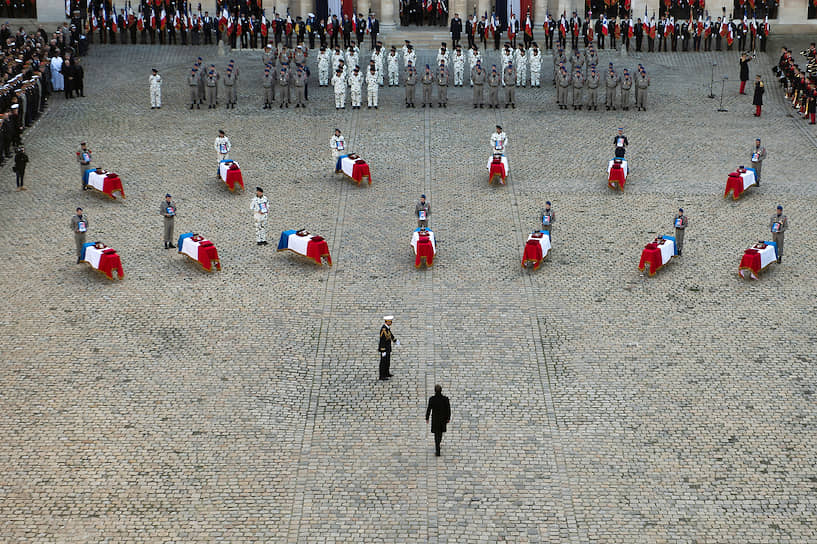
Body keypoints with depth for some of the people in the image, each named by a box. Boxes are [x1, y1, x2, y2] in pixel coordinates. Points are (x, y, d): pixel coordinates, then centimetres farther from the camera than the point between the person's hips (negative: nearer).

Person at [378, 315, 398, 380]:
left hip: (388, 347, 10)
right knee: (383, 362, 0)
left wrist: (395, 341, 36)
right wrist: (383, 351, -26)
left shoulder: (387, 327, 2)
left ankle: (386, 373, 35)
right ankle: (382, 376, 8)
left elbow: (390, 333, 22)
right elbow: (382, 341, -28)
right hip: (384, 348, -10)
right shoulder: (383, 330, -29)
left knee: (387, 361, 21)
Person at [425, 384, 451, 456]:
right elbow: (448, 409, -7)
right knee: (440, 433, 24)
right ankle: (437, 445, 47)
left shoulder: (432, 399, -19)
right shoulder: (445, 399, -14)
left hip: (435, 419, -2)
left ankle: (438, 451, -1)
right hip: (443, 418, 2)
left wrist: (427, 418, 3)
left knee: (436, 434, 5)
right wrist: (448, 418, 6)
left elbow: (429, 409, -11)